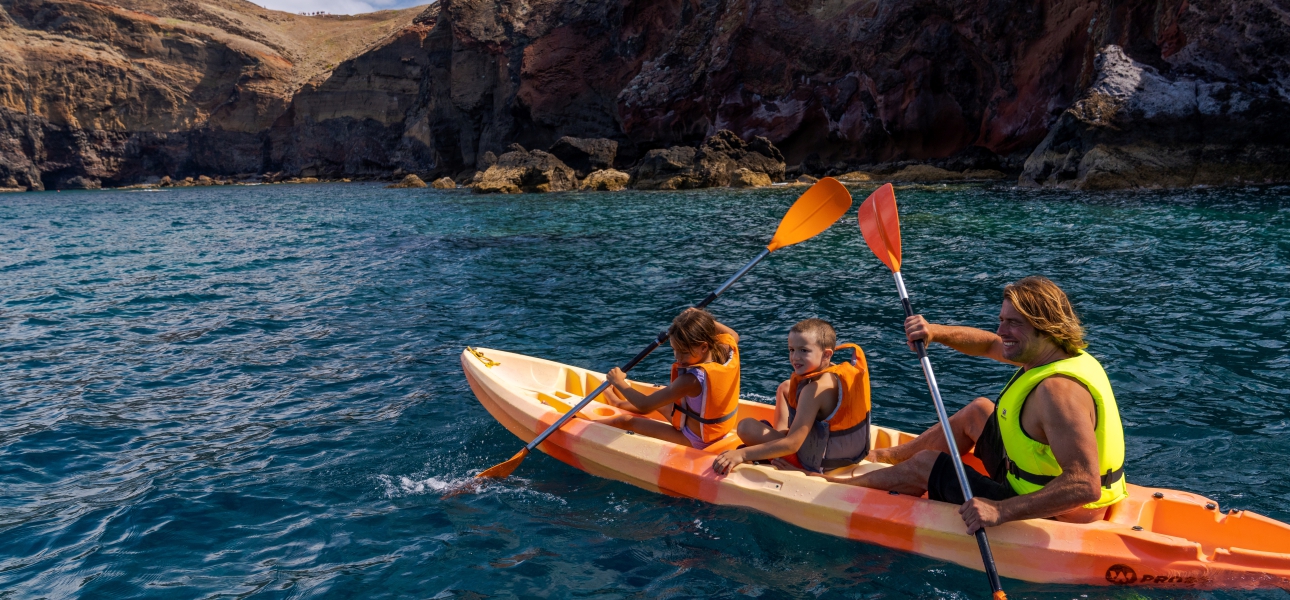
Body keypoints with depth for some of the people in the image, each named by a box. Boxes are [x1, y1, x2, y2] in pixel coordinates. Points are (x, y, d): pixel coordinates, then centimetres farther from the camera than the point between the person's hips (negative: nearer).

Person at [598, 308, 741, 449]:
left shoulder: (692, 380, -34)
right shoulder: (730, 350, -15)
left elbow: (645, 406, -25)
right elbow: (734, 335, 15)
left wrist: (619, 383, -9)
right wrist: (707, 322, 1)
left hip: (695, 441, -8)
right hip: (721, 431, 8)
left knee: (626, 421, 2)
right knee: (659, 393, 27)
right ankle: (618, 403, 53)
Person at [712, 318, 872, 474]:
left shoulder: (814, 390, -30)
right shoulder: (842, 371, -5)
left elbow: (792, 444, -34)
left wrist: (742, 454, -37)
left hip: (819, 462, -9)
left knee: (746, 426, -19)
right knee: (785, 388, 20)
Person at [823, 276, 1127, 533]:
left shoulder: (1059, 389, -32)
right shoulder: (1066, 353, -1)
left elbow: (1086, 485, -39)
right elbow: (989, 344, 13)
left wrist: (1001, 512, -42)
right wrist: (936, 333, -4)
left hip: (1045, 518, -9)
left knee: (923, 464, 2)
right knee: (979, 410, 23)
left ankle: (841, 483, 29)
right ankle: (886, 457, 39)